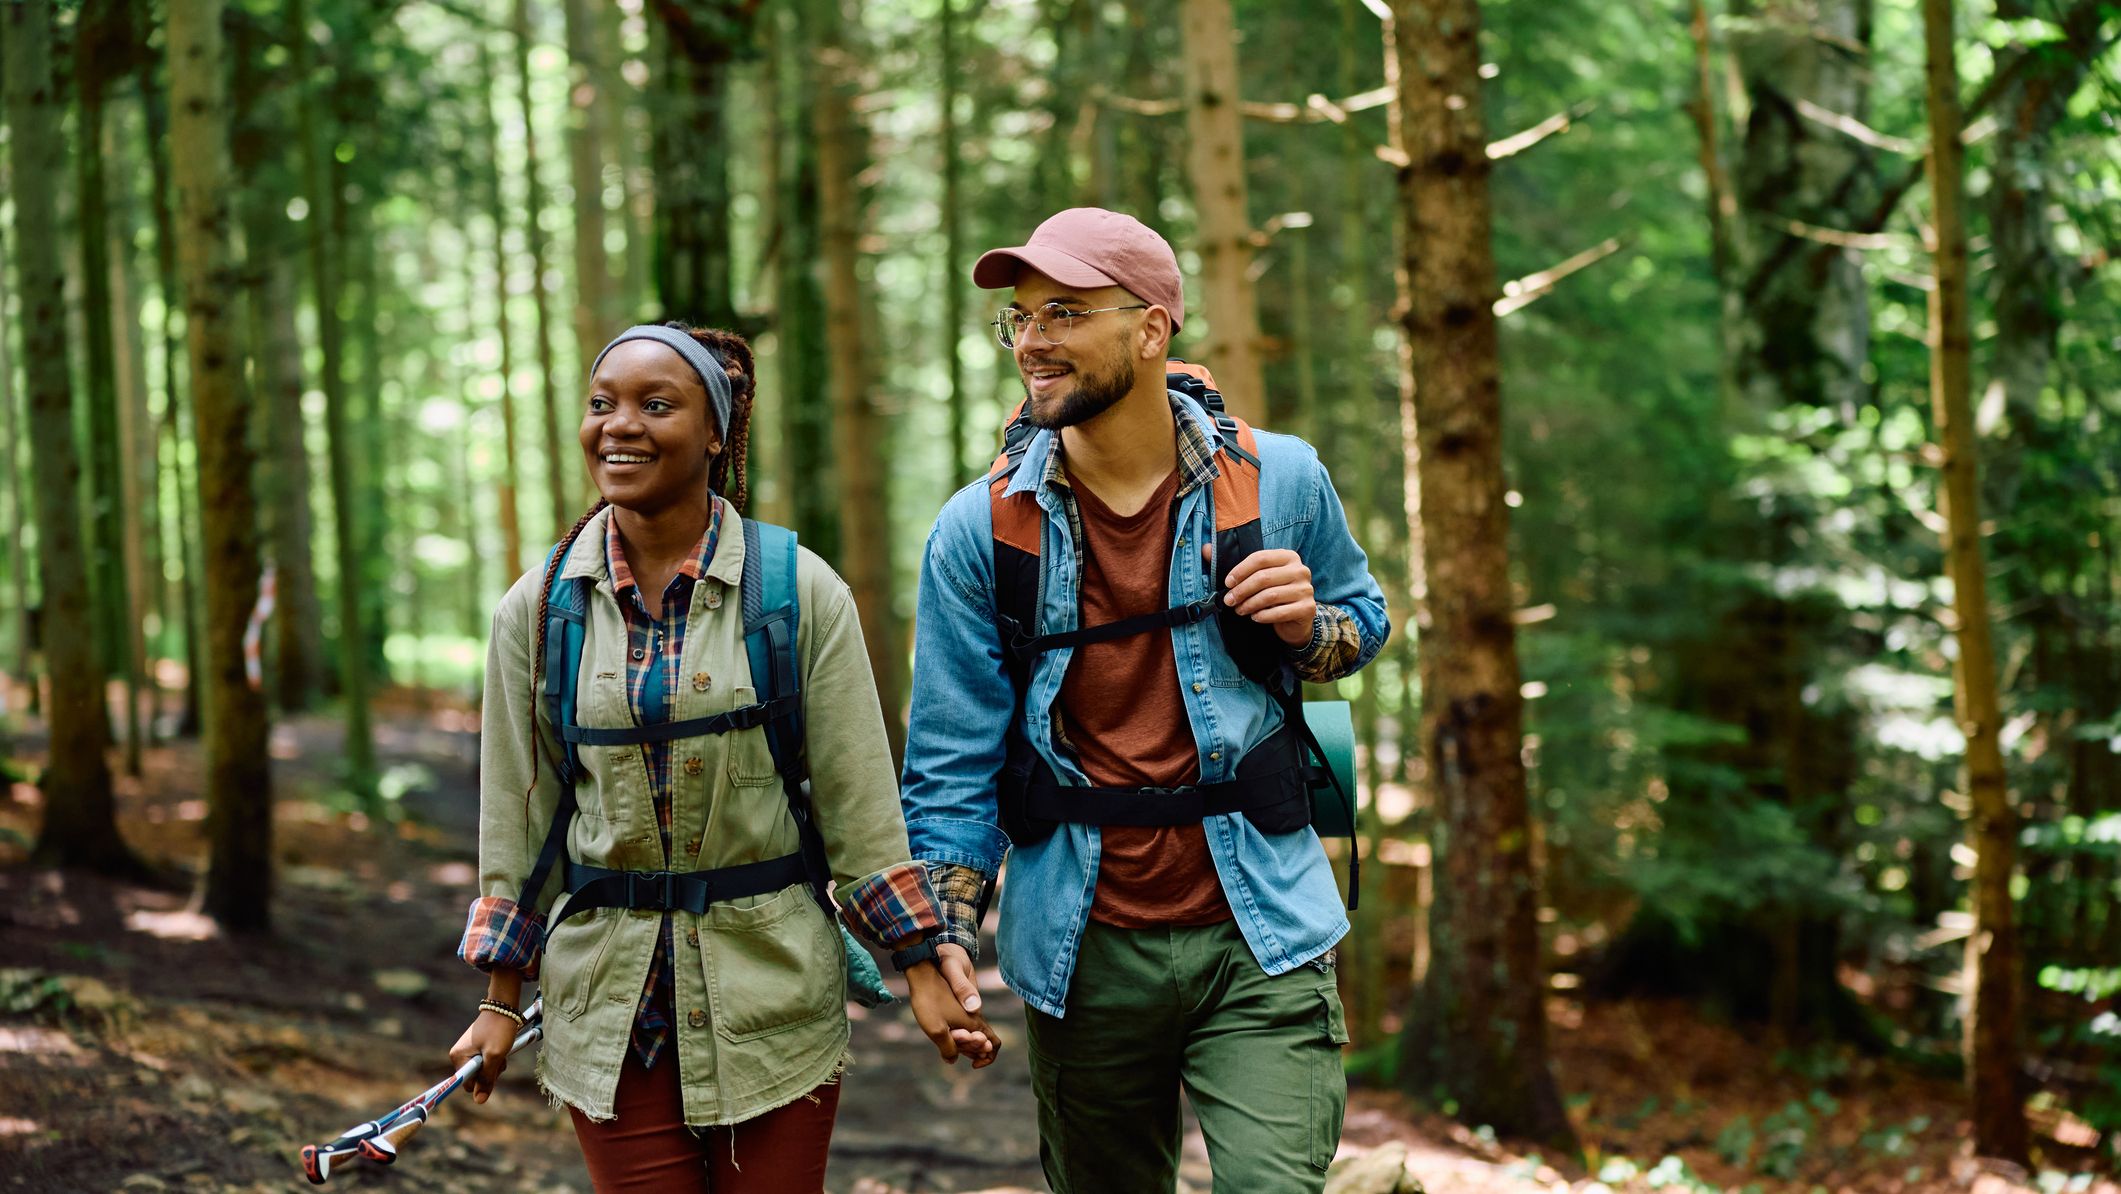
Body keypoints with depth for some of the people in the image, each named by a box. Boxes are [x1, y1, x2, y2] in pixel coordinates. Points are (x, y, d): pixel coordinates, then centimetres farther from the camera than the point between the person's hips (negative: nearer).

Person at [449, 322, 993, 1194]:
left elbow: (859, 798, -2)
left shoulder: (799, 592, -3)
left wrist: (922, 972, -4)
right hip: (610, 1006, 1)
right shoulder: (538, 609, 2)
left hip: (774, 993, -1)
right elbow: (518, 817, 8)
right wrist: (501, 1000, 9)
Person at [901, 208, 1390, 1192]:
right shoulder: (979, 530, -2)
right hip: (1083, 953, 1)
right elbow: (952, 755, 0)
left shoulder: (1278, 479, -2)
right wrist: (948, 932, -10)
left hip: (1256, 932, -1)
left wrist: (1307, 626, -10)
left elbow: (1365, 622, 14)